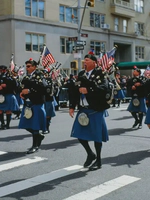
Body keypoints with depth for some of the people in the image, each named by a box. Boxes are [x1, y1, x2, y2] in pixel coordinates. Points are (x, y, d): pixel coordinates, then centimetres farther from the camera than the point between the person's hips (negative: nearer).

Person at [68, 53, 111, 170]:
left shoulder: (99, 74, -8)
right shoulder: (81, 74, 11)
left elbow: (104, 88, -24)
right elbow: (75, 90, 10)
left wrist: (88, 90, -25)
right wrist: (72, 106, 4)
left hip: (96, 110, -7)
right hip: (83, 109, 7)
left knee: (96, 135, 2)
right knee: (80, 133, 9)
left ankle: (98, 160, 18)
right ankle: (90, 154, 30)